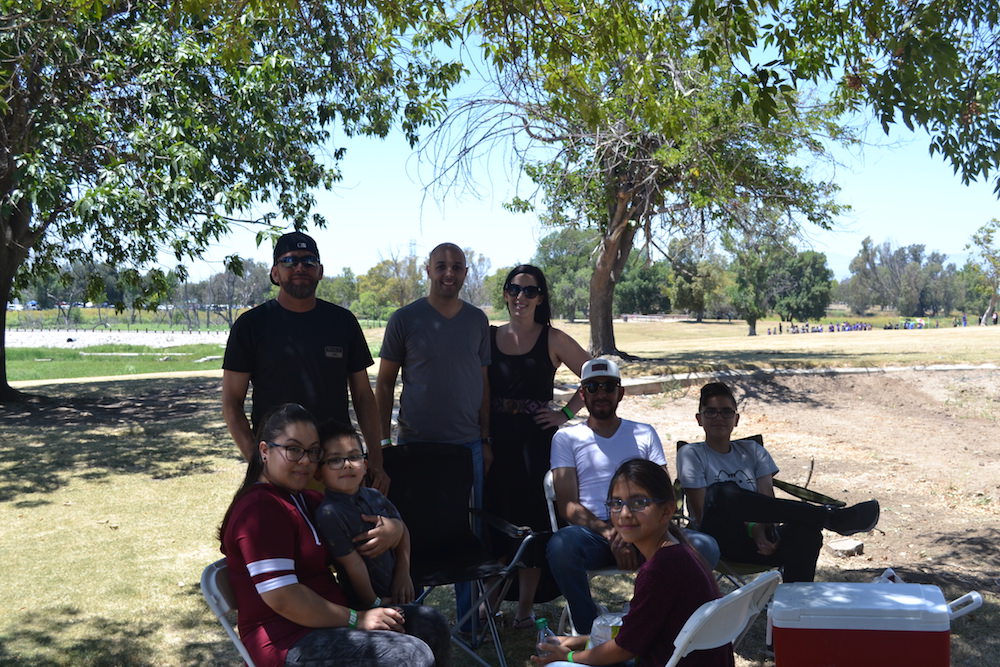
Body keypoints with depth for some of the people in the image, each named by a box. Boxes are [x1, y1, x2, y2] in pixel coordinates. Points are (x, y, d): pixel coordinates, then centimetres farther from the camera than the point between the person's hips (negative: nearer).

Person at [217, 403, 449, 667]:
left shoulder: (303, 499, 16)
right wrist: (356, 619, -18)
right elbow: (281, 597, -24)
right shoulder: (261, 509, -17)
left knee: (430, 624, 3)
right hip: (290, 644, -10)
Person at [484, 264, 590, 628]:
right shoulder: (488, 336, 7)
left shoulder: (553, 340, 0)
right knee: (494, 515, 3)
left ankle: (525, 606, 14)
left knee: (532, 517, 1)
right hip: (495, 438, 2)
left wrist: (566, 413, -3)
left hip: (536, 438, -2)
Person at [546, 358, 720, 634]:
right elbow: (567, 505, 2)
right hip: (593, 534, -2)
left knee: (705, 547, -26)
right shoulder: (566, 438, 13)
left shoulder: (645, 434, 20)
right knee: (560, 546, -37)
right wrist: (610, 533, -17)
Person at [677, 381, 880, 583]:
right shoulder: (691, 454, 8)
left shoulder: (752, 451, 20)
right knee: (722, 493, -37)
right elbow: (702, 514, -3)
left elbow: (768, 502, 6)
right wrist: (752, 529, -16)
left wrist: (764, 529, -19)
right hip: (721, 539, -3)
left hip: (758, 540, 4)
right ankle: (830, 517, -37)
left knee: (806, 532, -31)